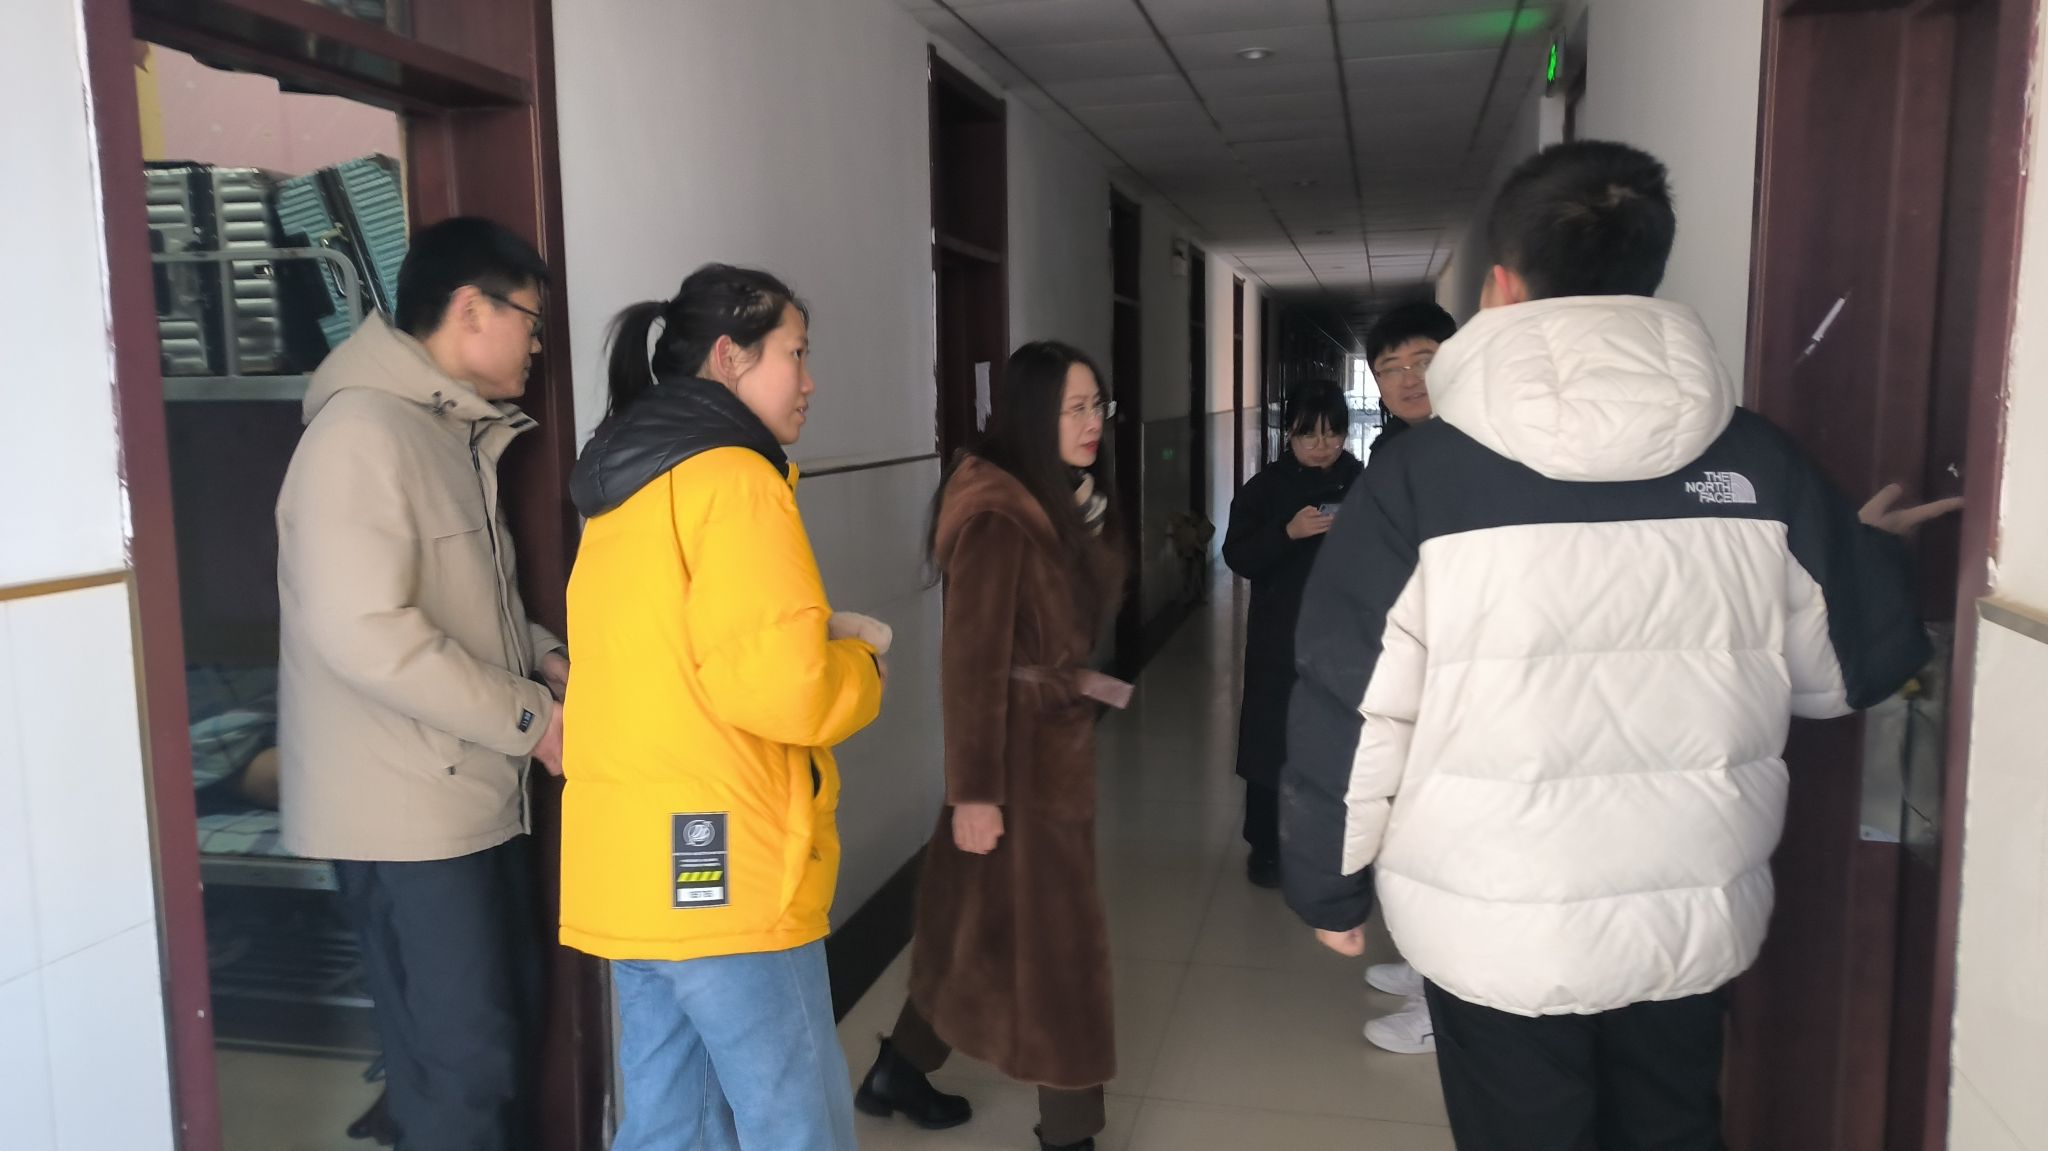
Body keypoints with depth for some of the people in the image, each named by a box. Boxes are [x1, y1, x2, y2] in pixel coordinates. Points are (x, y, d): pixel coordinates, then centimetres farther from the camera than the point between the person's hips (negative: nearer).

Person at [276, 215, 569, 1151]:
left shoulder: (455, 431, 13)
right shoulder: (363, 431, -17)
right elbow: (365, 633, -25)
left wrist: (542, 655, 3)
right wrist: (530, 717, -18)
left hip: (477, 794, 9)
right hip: (406, 809, -9)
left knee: (511, 1027, 19)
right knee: (461, 1065, 0)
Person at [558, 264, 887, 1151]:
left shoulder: (627, 486, 15)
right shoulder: (732, 478, -14)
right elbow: (785, 689, -23)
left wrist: (814, 638, 12)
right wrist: (857, 667, -2)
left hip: (636, 869, 9)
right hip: (723, 872, -9)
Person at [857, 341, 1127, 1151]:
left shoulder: (1059, 503, 7)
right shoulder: (999, 519, -21)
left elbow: (1089, 609, 9)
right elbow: (971, 664, -22)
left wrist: (1089, 515, -4)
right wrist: (974, 790, -21)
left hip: (1058, 736, 9)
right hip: (1023, 748, -9)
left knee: (987, 916, 19)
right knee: (1056, 933, 4)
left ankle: (900, 1071, 36)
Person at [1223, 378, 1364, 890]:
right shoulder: (1266, 488, 2)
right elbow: (1238, 557, -8)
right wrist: (1288, 532, -22)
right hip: (1279, 638, 0)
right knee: (1272, 740, 4)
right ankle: (1265, 847, 19)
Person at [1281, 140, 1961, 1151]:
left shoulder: (1422, 473, -15)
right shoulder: (1758, 462, -5)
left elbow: (1352, 709, -13)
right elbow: (1848, 668, 5)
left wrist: (1328, 886, 2)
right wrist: (1872, 546, 26)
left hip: (1495, 936, -3)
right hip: (1696, 920, 4)